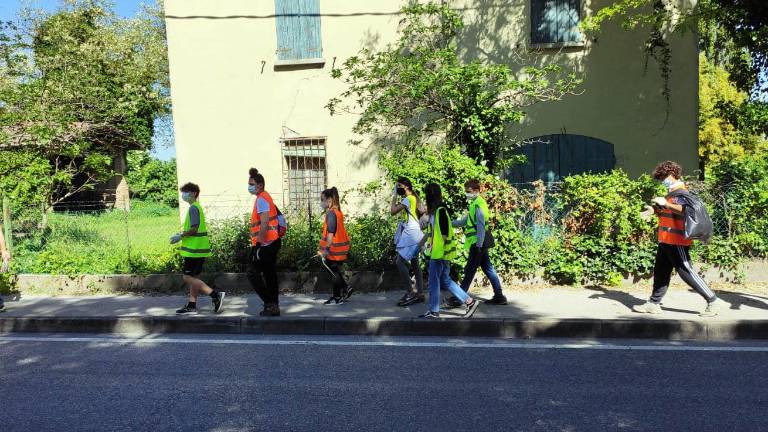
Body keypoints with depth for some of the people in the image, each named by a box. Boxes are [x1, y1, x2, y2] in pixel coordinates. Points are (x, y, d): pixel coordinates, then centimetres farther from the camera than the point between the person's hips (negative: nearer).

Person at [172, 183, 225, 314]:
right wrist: (182, 234, 16)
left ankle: (215, 295, -13)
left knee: (188, 278, -8)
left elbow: (194, 229, -21)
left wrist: (180, 236, -11)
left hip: (194, 249, -10)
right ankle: (192, 306, 18)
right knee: (193, 277, 13)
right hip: (199, 249, 10)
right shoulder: (197, 207, 18)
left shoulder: (193, 208, -14)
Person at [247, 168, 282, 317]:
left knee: (252, 273, -3)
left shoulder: (261, 199, -13)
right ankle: (274, 306, 17)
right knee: (270, 275, 12)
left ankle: (270, 303, -2)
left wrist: (259, 243, -22)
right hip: (272, 242, 10)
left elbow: (264, 223, -23)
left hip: (265, 244, -10)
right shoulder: (265, 197, 18)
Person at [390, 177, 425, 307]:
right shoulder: (413, 198, 14)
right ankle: (420, 294, 15)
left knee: (400, 262, -12)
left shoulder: (408, 199, -16)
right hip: (412, 234, 11)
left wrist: (394, 197, -9)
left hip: (411, 234, -11)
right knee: (415, 264, 11)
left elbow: (393, 211, -19)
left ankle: (410, 293, -9)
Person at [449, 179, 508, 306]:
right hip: (479, 243, 10)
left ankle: (459, 298, 2)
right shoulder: (475, 204, 16)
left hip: (478, 243, -10)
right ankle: (499, 296, 16)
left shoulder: (478, 204, -15)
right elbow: (464, 221, 22)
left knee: (469, 270, -4)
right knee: (487, 268, 12)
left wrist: (479, 245, -21)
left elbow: (481, 226, -20)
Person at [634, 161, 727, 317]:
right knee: (660, 273, 12)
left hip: (677, 241, -10)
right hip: (666, 240, 10)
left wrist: (666, 203, -32)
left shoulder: (680, 192, -12)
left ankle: (713, 301, 6)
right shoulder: (671, 192, 18)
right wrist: (655, 211, 9)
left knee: (687, 272, -4)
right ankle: (654, 304, 19)